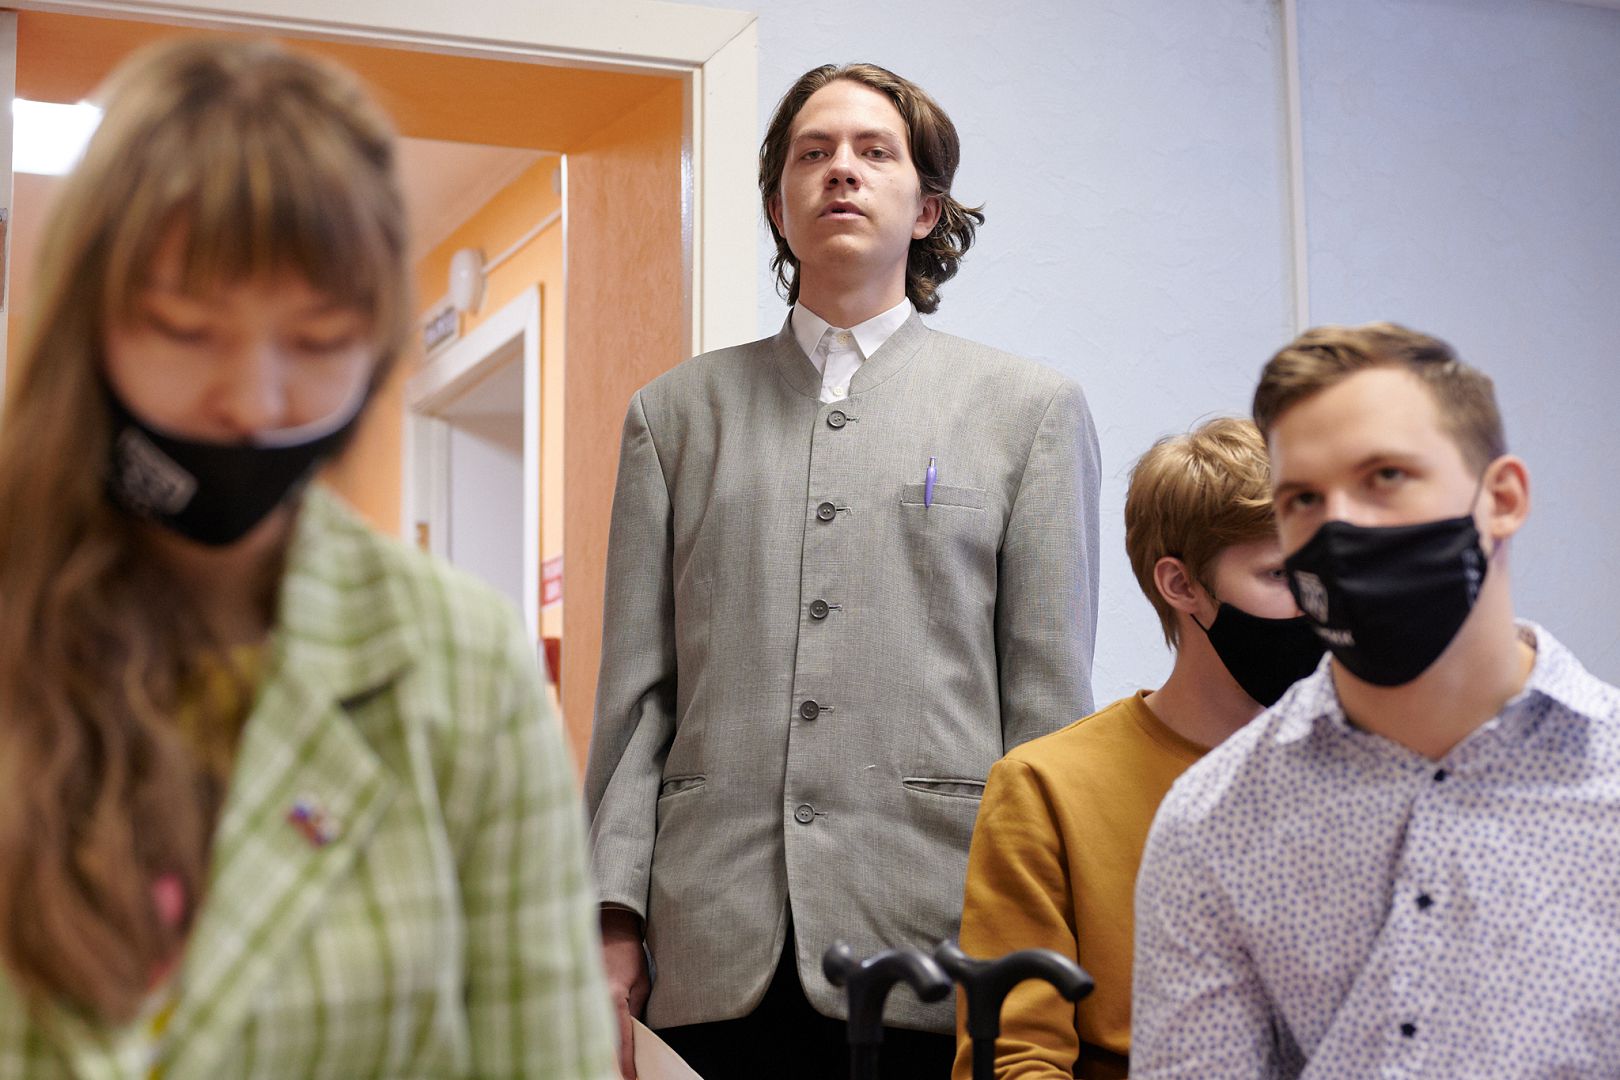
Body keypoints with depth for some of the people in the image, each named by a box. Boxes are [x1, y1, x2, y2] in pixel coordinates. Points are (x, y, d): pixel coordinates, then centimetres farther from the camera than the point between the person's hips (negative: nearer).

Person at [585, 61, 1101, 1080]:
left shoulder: (1031, 408, 8)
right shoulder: (675, 412, 13)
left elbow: (1050, 700, 3)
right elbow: (635, 692, 8)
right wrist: (616, 921, 0)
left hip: (936, 953, -1)